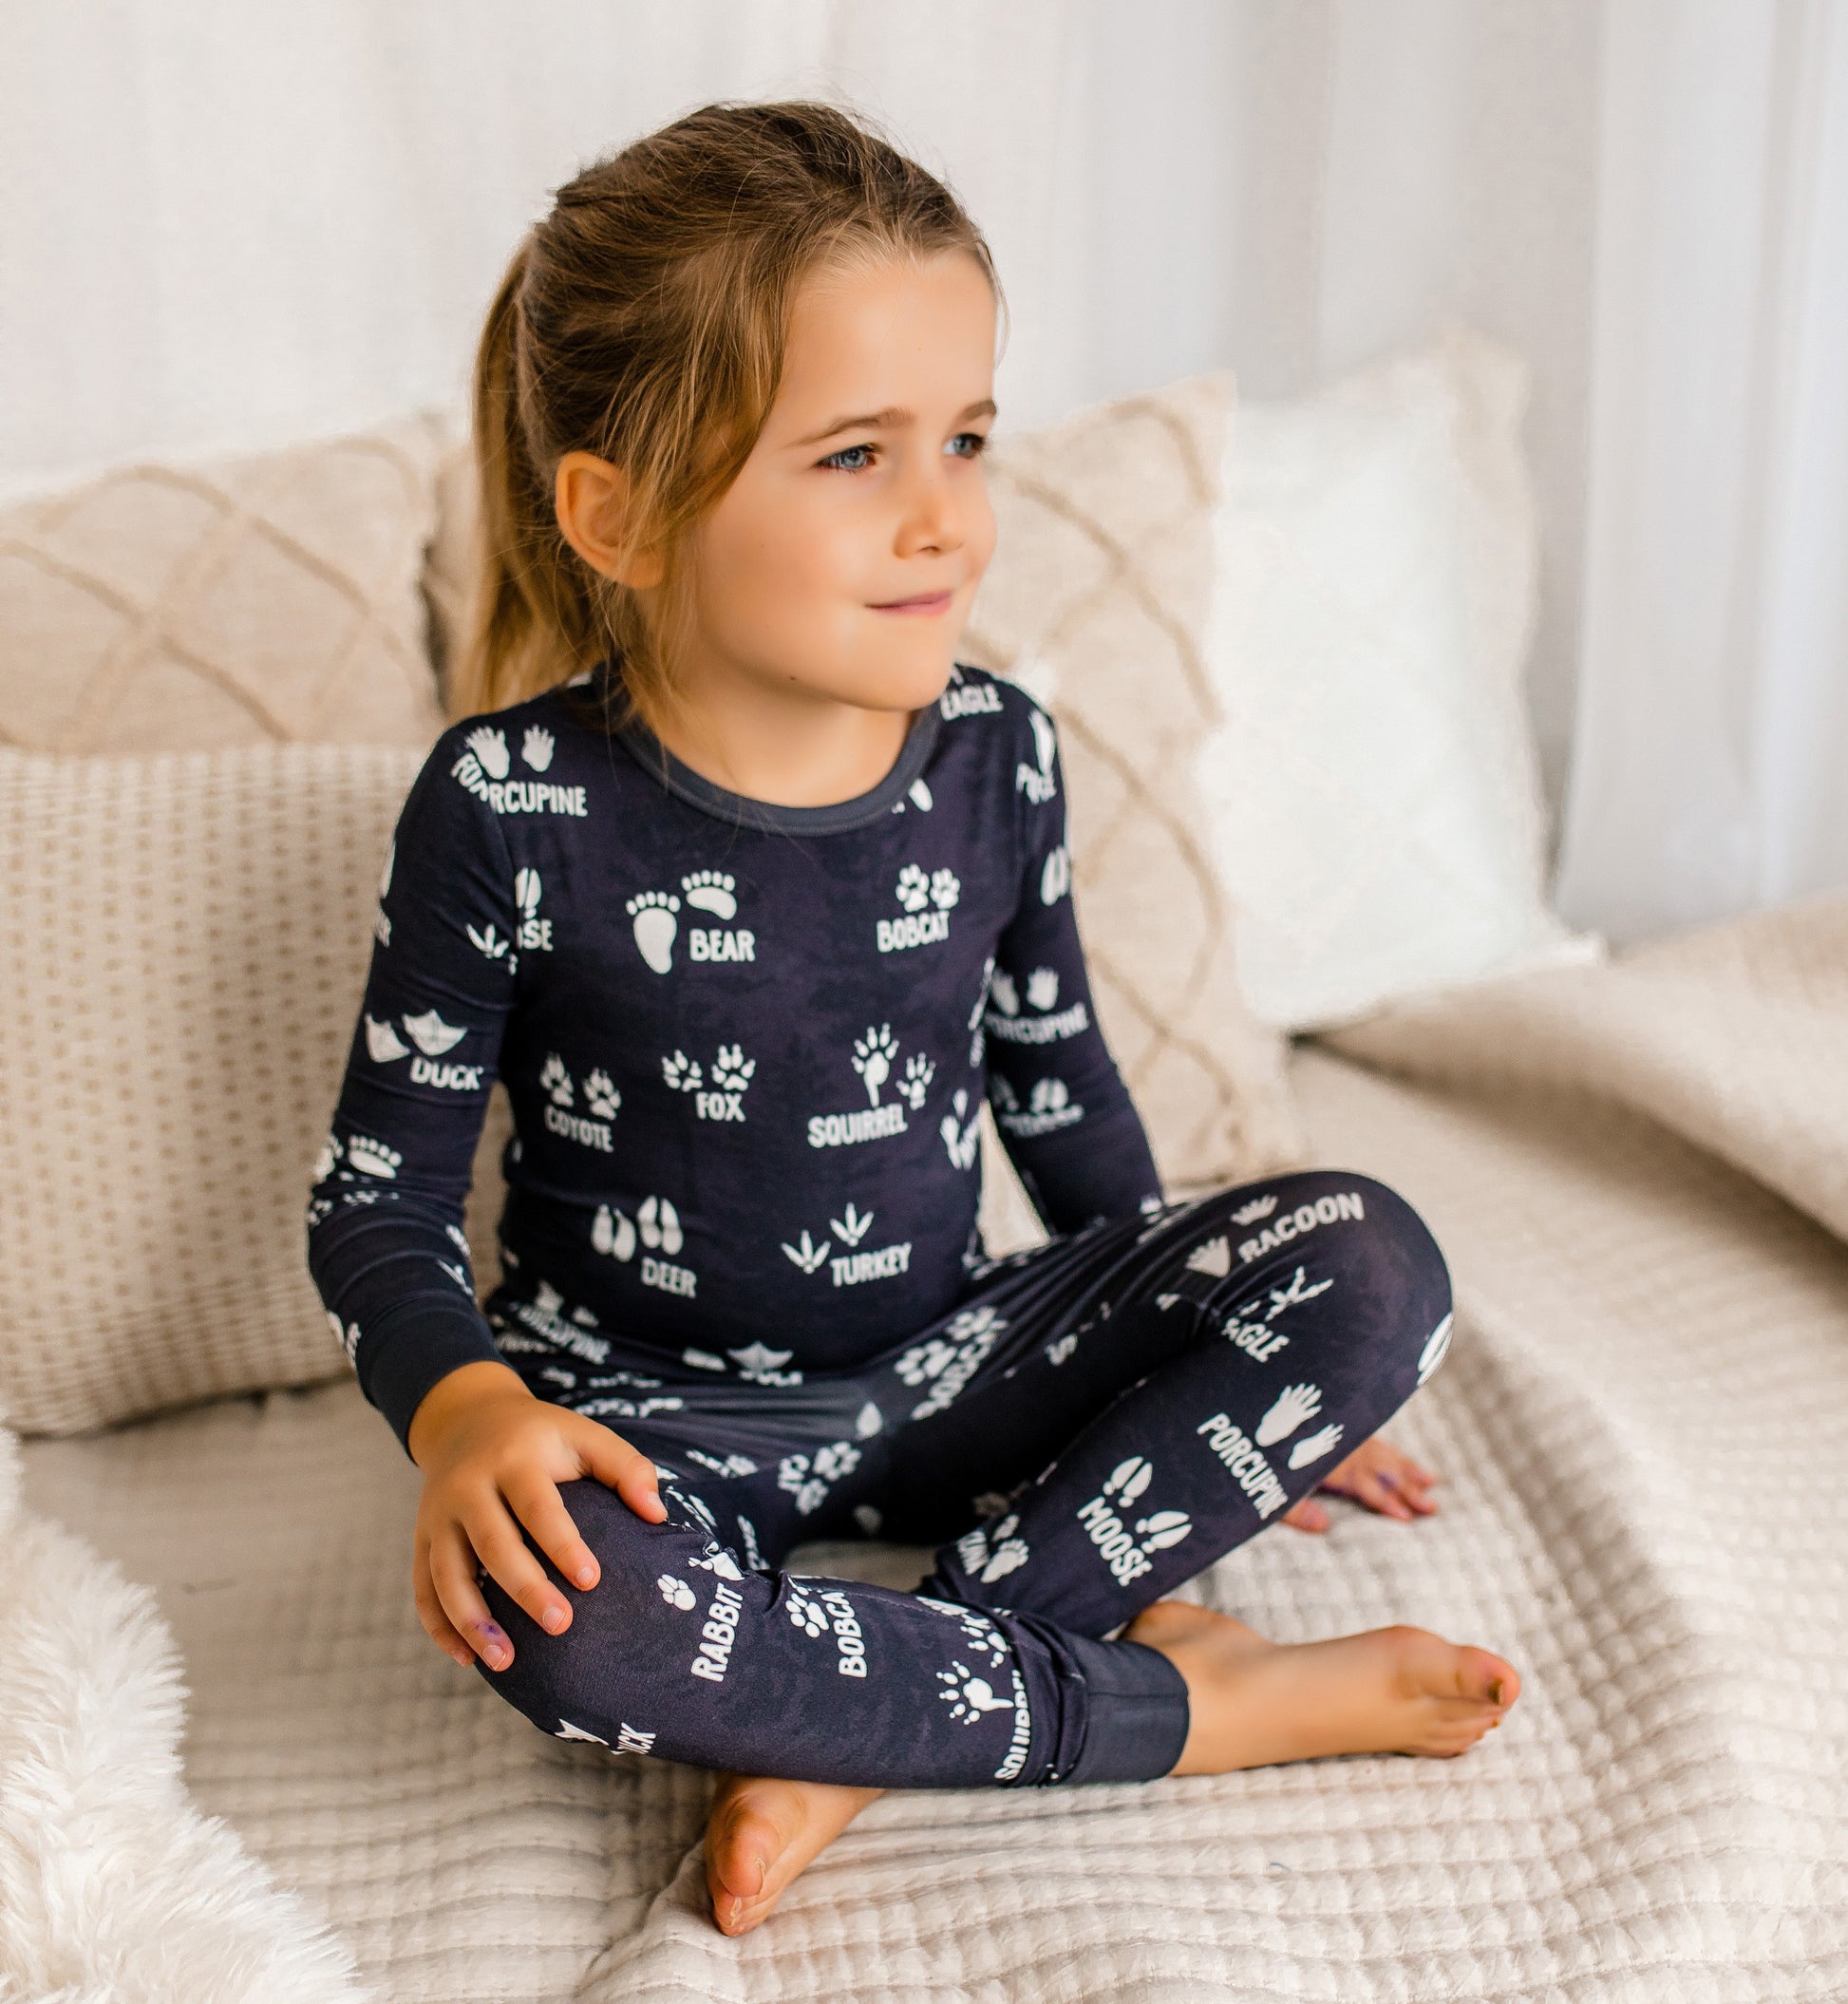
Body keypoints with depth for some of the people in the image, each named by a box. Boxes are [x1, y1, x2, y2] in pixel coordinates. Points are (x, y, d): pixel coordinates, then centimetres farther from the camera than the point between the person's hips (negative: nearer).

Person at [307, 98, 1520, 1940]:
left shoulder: (992, 755, -5)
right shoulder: (512, 808, -16)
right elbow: (376, 1193, -9)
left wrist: (1233, 1378, 14)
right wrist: (463, 1409, -29)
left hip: (946, 1368, 4)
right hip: (655, 1413, -3)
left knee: (1372, 1261, -17)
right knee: (556, 1609, -39)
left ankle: (857, 1732, -22)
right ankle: (1185, 1698, -19)